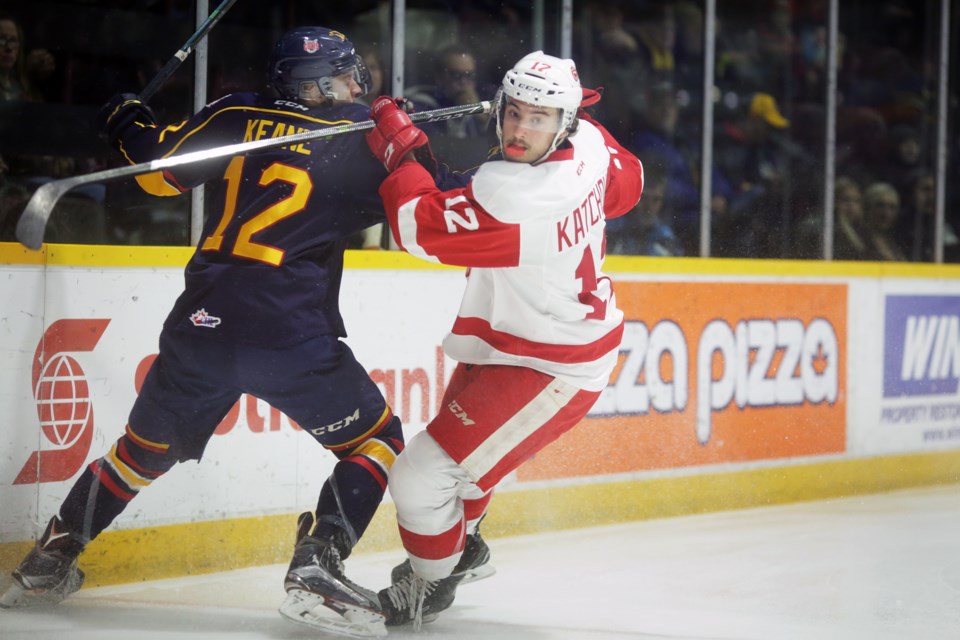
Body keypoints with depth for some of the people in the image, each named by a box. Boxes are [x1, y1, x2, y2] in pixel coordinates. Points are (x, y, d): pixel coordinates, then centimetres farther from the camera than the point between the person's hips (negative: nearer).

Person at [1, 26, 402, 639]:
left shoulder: (234, 115, 11)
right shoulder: (360, 142, 2)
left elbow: (161, 168, 19)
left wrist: (128, 119, 37)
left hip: (202, 322, 5)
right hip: (291, 335, -4)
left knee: (146, 447, 23)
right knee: (377, 441, 10)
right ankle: (315, 570, -7)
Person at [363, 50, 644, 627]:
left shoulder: (511, 196, -35)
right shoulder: (589, 145, -8)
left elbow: (419, 227, -30)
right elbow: (628, 185, 13)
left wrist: (400, 147, -21)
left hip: (549, 371, -10)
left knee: (424, 476, -8)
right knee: (461, 441, 31)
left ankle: (428, 587, 18)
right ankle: (460, 547, 56)